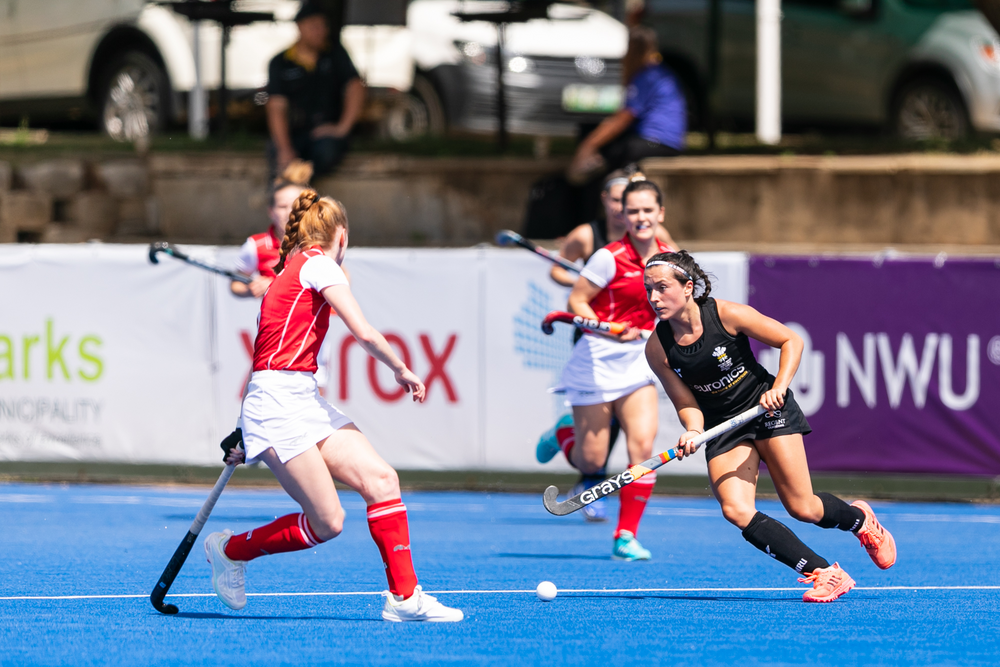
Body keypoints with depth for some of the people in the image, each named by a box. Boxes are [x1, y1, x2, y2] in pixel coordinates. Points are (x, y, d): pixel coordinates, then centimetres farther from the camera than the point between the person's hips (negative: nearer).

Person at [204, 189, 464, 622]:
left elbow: (268, 353, 26)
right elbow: (364, 333, -12)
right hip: (278, 401, -10)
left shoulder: (290, 273, 23)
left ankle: (404, 598, -7)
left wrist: (247, 436, 29)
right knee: (327, 523, -12)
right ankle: (230, 551, 10)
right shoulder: (320, 263, -4)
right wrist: (402, 370, 5)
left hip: (304, 401, 10)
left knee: (380, 478, -4)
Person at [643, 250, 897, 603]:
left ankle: (859, 518, 28)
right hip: (723, 428, 3)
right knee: (736, 511, -20)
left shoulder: (726, 315, -18)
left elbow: (791, 340, -9)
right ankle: (824, 574, -13)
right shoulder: (658, 348, -10)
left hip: (767, 410, -3)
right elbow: (686, 402, -3)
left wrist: (779, 386, -22)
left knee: (802, 508, -8)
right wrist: (693, 430, -25)